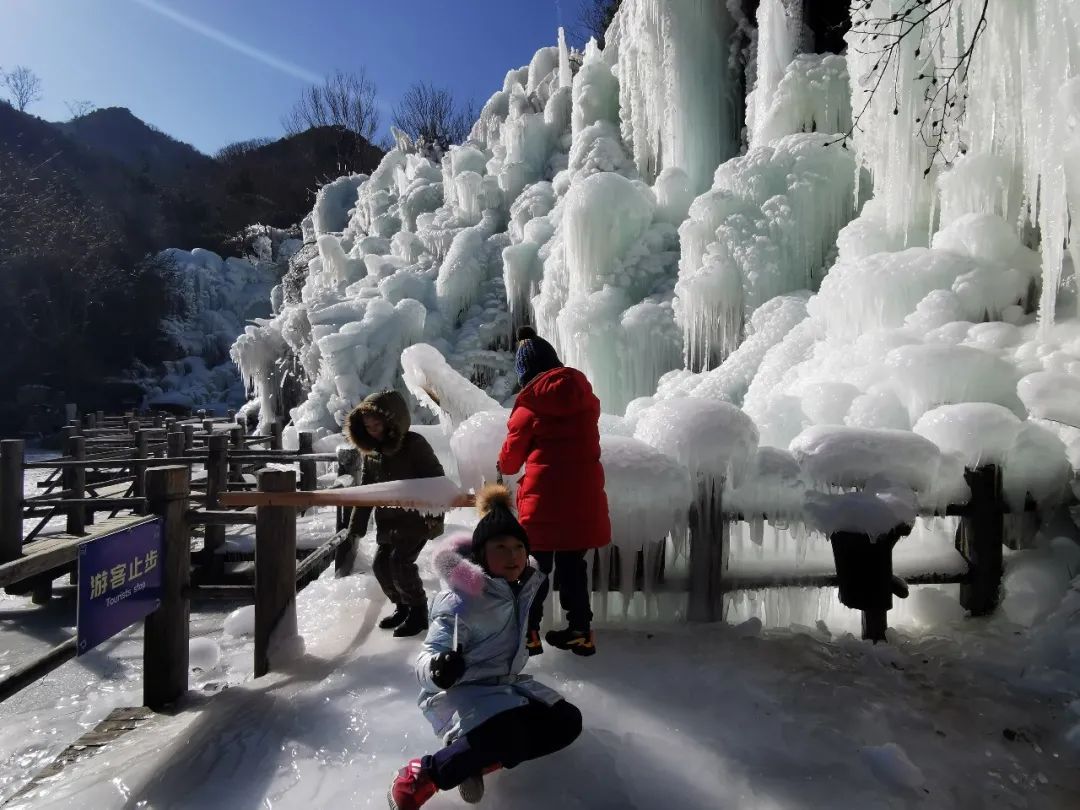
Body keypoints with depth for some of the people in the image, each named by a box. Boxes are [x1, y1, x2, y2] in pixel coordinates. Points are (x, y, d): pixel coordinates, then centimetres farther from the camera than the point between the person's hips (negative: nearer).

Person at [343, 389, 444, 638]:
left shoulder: (414, 445, -13)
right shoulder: (370, 451, 6)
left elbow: (436, 480, -14)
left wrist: (436, 516, -24)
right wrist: (355, 528, 10)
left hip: (416, 517, -7)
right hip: (387, 519, 7)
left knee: (400, 561, -16)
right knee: (380, 564, 4)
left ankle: (418, 611, 3)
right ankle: (402, 607, 25)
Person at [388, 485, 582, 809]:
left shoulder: (521, 587, 1)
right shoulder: (460, 602, -22)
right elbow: (429, 654, -27)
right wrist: (438, 667, -43)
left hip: (504, 685, 8)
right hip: (457, 693, -8)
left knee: (566, 721, -2)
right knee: (509, 735, -33)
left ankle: (480, 760, -6)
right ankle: (418, 779, -16)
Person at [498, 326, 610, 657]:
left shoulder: (530, 405, -10)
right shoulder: (586, 396, 1)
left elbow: (510, 458, 0)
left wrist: (505, 467, 21)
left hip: (543, 499, -4)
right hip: (583, 498, 4)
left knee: (537, 567, 10)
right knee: (573, 566, 15)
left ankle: (529, 633, 17)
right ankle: (580, 631, 22)